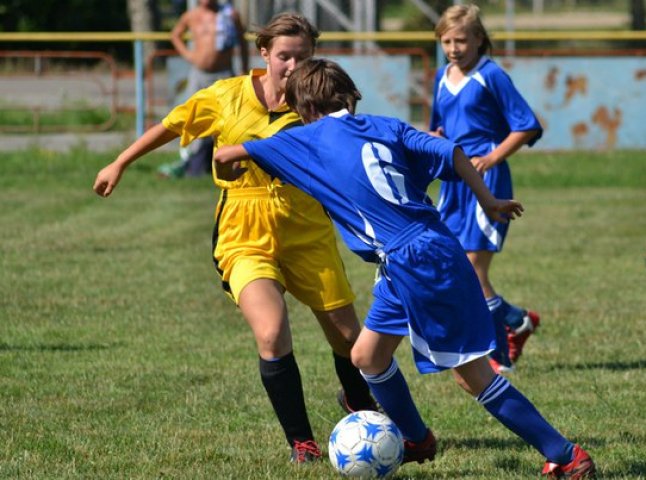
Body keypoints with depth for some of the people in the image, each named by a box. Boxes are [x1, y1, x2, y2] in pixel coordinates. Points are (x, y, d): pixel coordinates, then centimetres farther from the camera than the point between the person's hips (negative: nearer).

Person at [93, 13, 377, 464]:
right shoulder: (226, 97, -6)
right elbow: (170, 127, 8)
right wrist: (119, 165, 14)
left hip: (308, 237, 2)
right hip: (246, 241, -2)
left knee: (350, 339, 10)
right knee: (272, 336, -25)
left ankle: (361, 404, 45)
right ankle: (301, 441, -9)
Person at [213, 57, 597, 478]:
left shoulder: (310, 140, 0)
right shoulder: (386, 128, 12)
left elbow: (226, 156, 4)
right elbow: (451, 154, 5)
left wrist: (230, 169, 27)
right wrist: (489, 202, 16)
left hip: (413, 264, -8)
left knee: (474, 374, -2)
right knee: (367, 355, 22)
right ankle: (417, 441, 38)